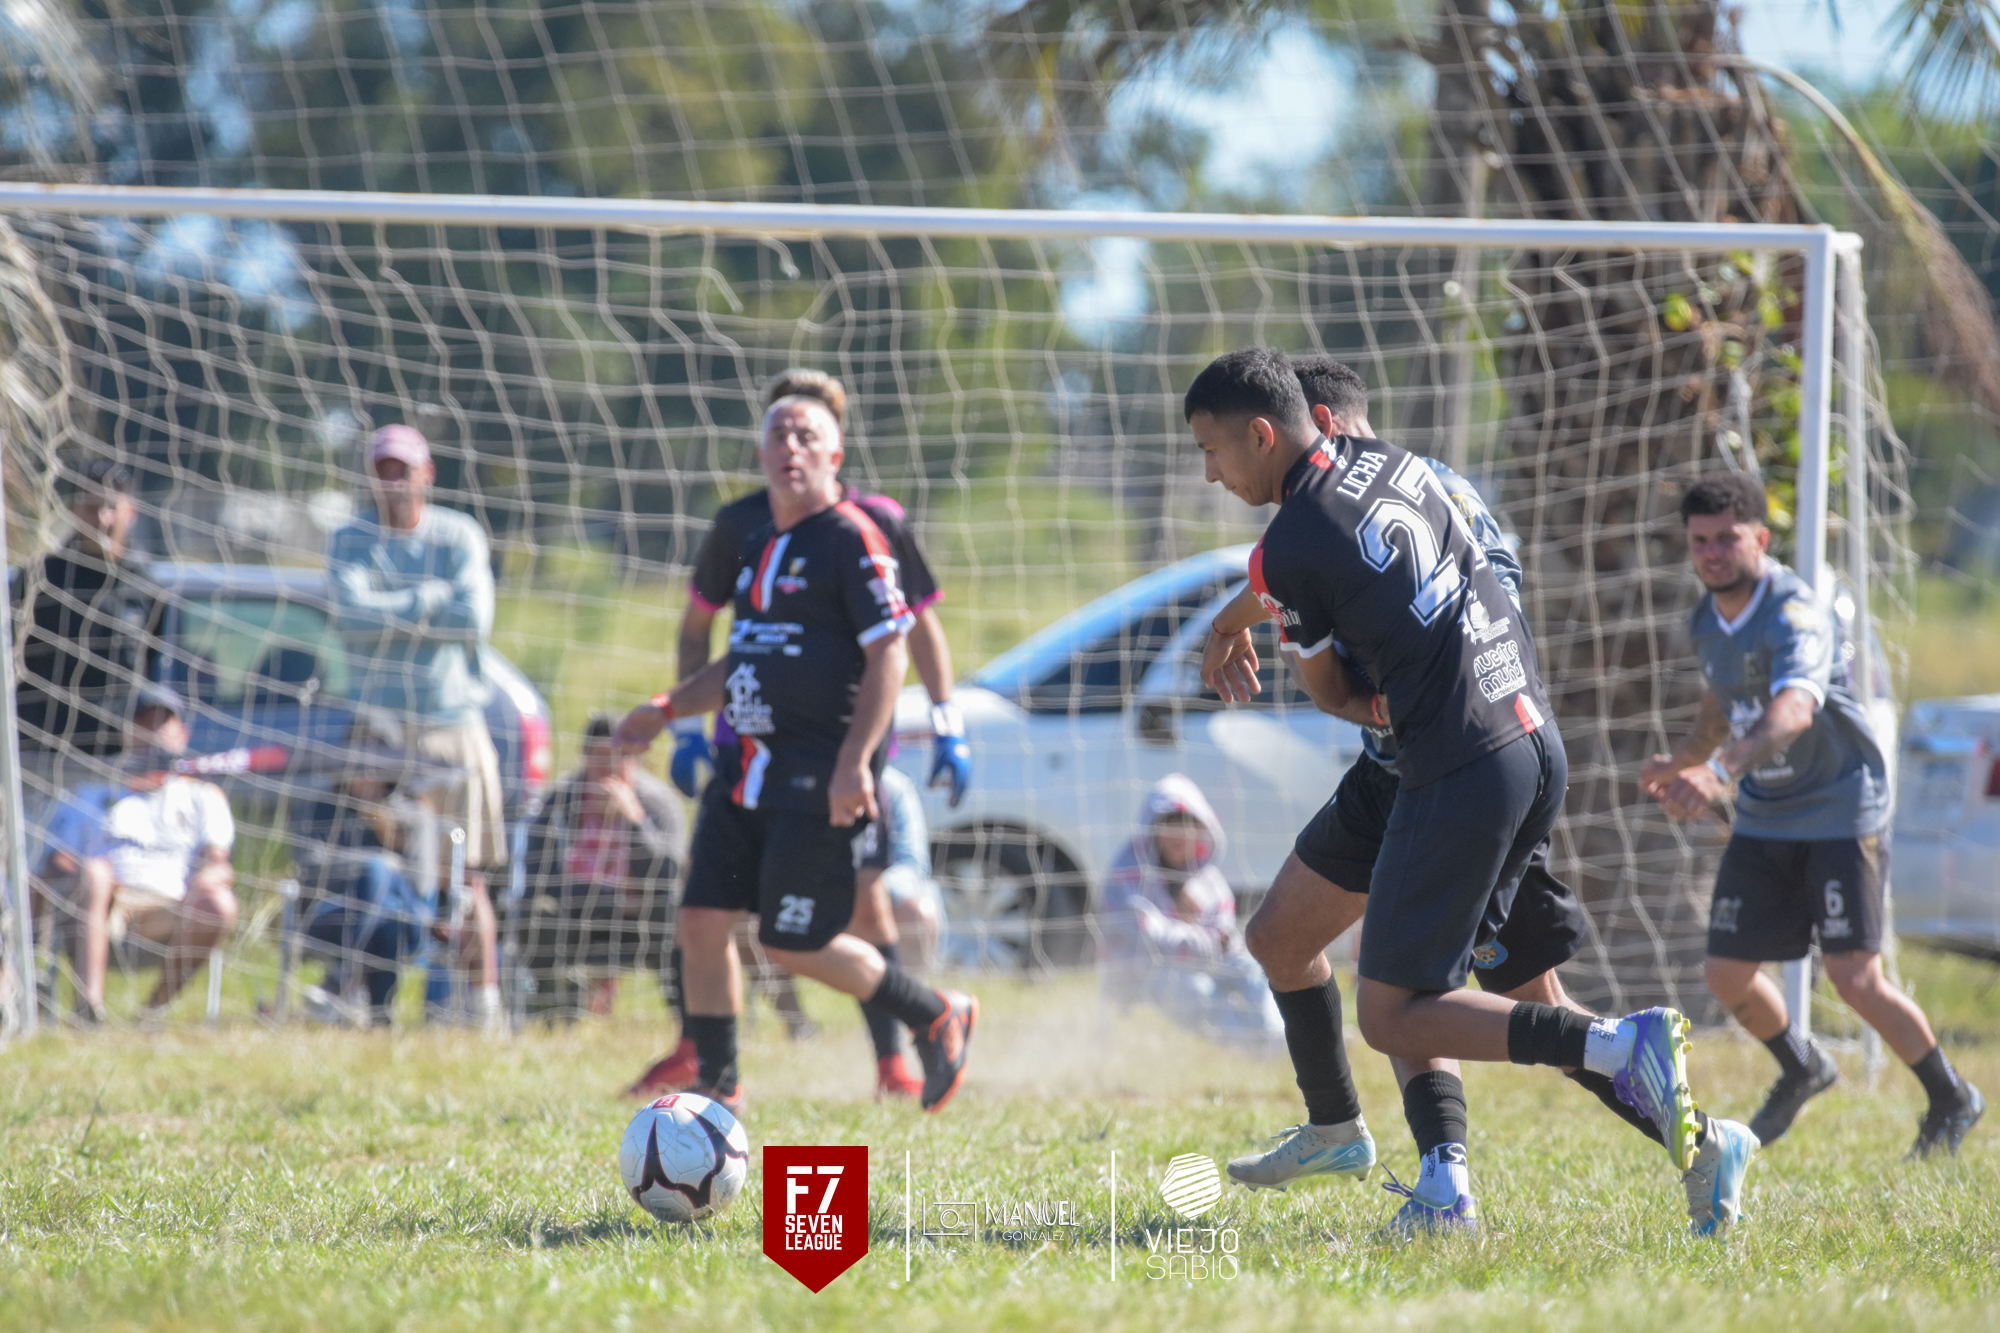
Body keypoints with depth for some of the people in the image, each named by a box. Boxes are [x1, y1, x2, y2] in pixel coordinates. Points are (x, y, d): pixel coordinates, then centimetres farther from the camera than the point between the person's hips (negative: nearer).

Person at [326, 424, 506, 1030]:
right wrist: (432, 601, -9)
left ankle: (486, 1001, -1)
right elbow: (353, 616, -12)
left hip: (453, 724, 0)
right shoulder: (349, 542, 6)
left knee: (465, 877, -2)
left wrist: (393, 615, -9)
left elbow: (475, 622, -9)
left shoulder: (459, 536, 6)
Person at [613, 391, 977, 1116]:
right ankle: (718, 1090, 12)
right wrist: (668, 708, 16)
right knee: (702, 921, 1)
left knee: (792, 943, -8)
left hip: (819, 776, -8)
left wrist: (855, 761, -21)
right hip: (745, 766, 8)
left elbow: (889, 653, -14)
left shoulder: (852, 539, -9)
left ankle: (937, 1017, 11)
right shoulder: (759, 546, 17)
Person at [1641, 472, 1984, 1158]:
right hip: (1763, 817, 7)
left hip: (1840, 810, -7)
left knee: (1856, 979, -14)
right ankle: (1801, 1068, 34)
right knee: (1726, 973, 3)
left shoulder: (1797, 614, -25)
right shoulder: (1707, 620, 2)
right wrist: (1686, 760, 15)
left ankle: (1951, 1100, 9)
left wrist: (1721, 772, -58)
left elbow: (1794, 709, -44)